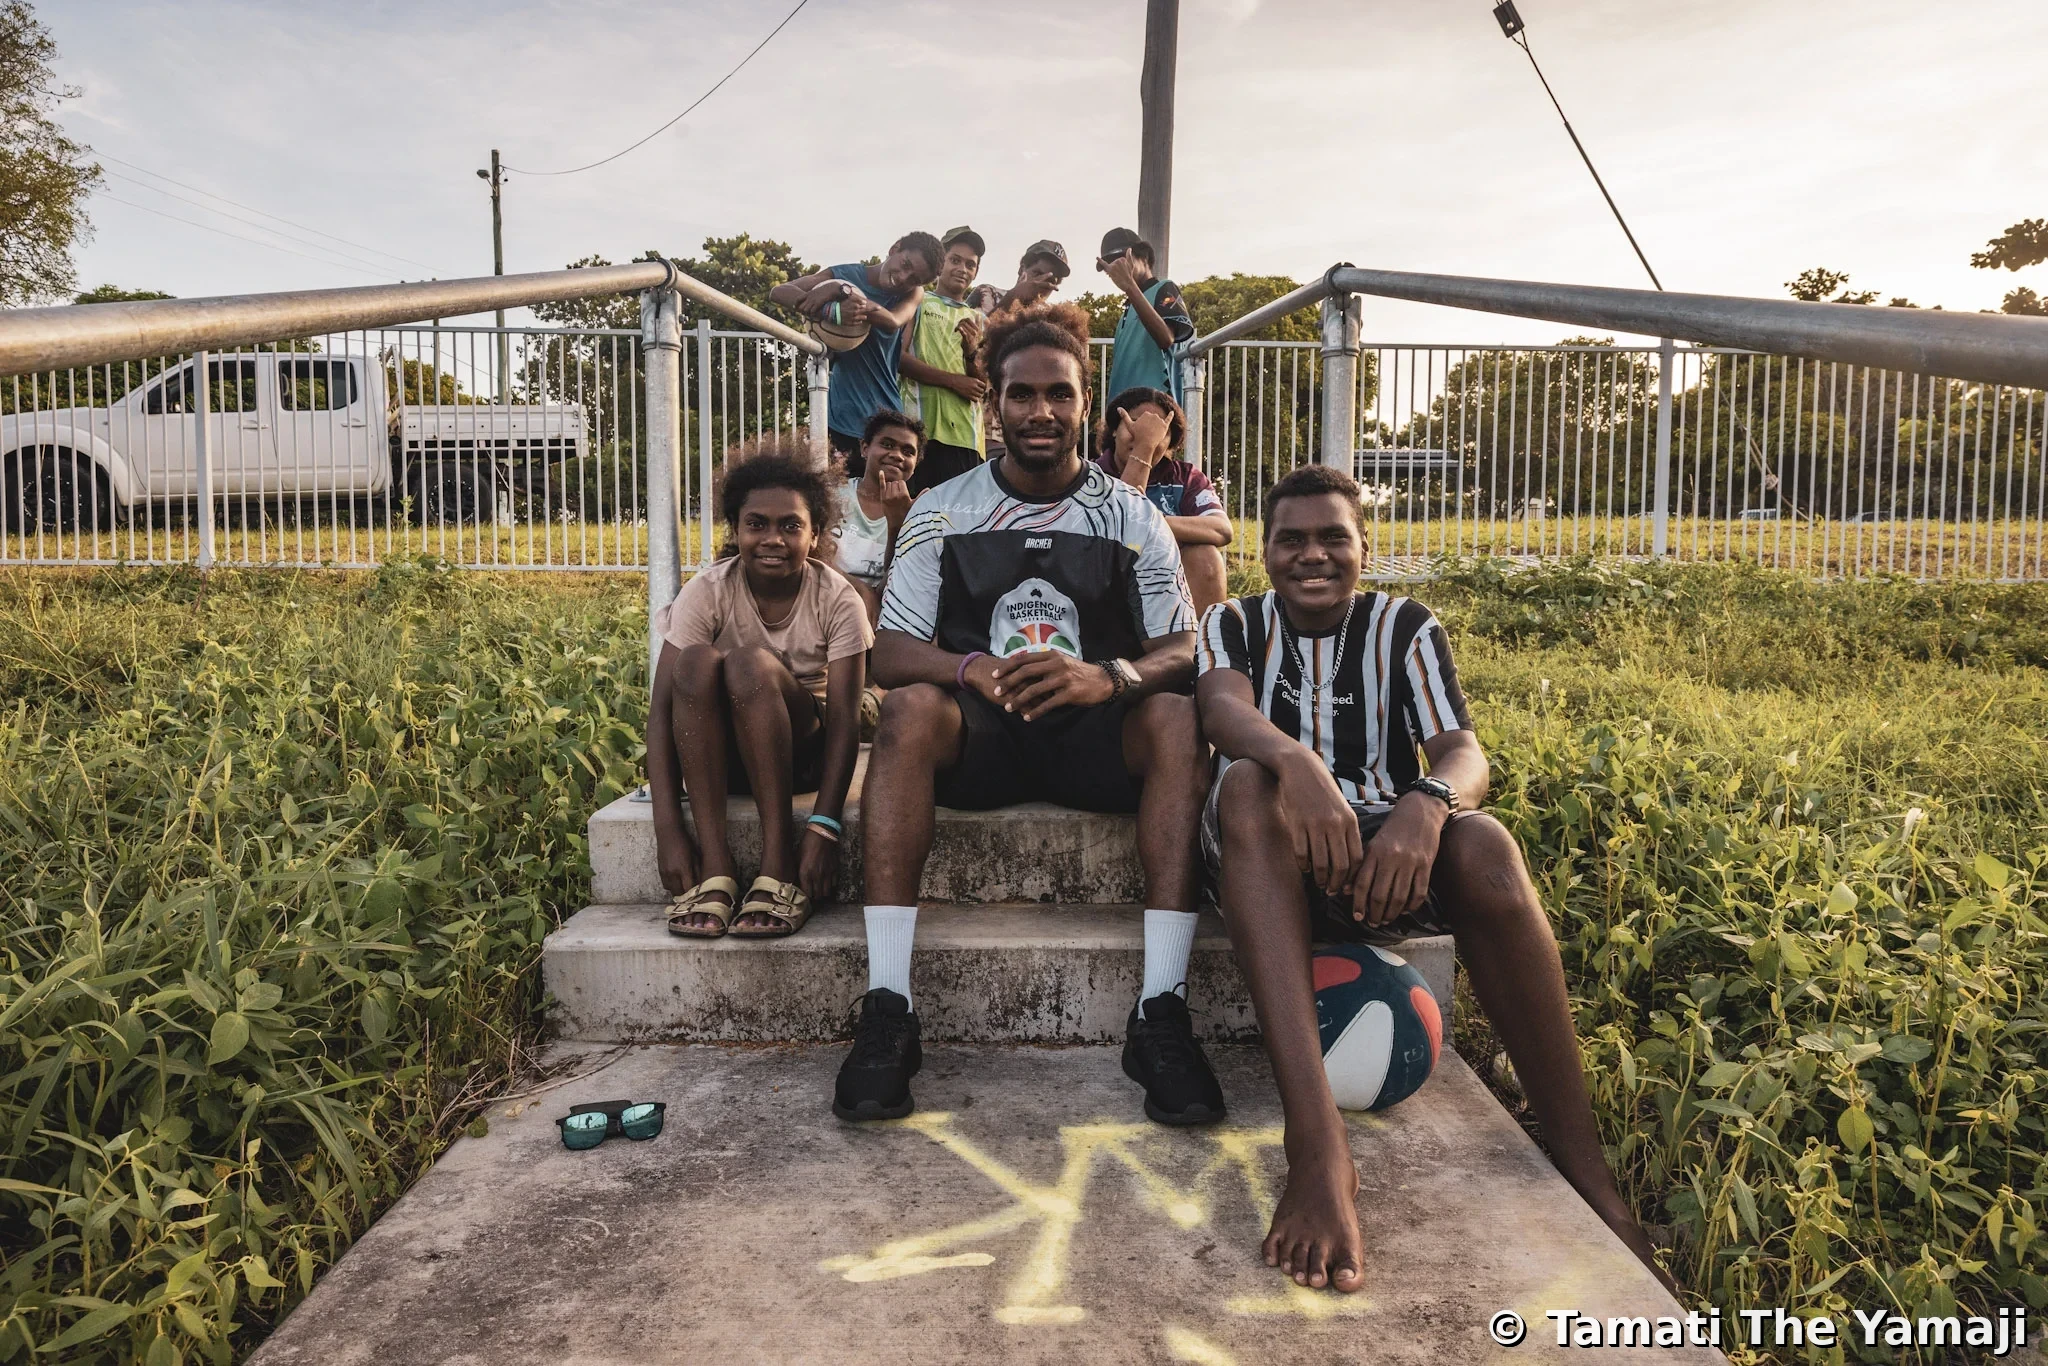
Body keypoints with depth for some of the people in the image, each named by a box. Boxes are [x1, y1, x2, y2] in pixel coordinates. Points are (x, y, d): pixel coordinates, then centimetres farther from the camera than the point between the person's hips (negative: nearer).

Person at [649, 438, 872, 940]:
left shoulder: (838, 600, -13)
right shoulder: (707, 593, -12)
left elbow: (844, 719, -18)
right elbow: (662, 710, -19)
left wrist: (824, 828, -31)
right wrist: (668, 829, -30)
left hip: (800, 753, -1)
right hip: (718, 754, 1)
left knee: (750, 661, -31)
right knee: (697, 661, -30)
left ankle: (779, 864, -29)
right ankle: (714, 867, -32)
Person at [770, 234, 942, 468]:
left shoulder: (913, 294, 5)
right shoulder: (845, 275, 0)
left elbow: (892, 322, -19)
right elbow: (778, 291, -13)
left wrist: (840, 290, -30)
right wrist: (832, 310, -31)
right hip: (845, 416, -1)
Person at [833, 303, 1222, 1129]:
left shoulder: (1132, 517, 6)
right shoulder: (941, 511, 5)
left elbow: (1182, 653, -4)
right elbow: (889, 655, -3)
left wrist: (1109, 676, -28)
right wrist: (971, 670, -26)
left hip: (1094, 737, 1)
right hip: (977, 737, 0)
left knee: (1177, 717, -30)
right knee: (910, 708, -32)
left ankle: (1161, 1012, -32)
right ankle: (888, 1008, -34)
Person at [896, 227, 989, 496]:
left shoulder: (978, 319, 20)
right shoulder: (917, 302, 10)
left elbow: (985, 390, 14)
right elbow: (897, 357, -4)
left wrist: (972, 351, -5)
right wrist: (952, 380, -8)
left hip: (967, 435, 4)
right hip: (924, 429, -4)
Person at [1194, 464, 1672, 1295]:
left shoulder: (1405, 627, 11)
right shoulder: (1235, 624, 10)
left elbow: (1463, 751, -6)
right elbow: (1221, 705, -14)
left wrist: (1427, 802, -32)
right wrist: (1294, 760, -39)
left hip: (1393, 849, 1)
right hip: (1272, 855, 0)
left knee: (1485, 847, -33)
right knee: (1246, 786, -35)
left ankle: (1588, 1178, -24)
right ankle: (1317, 1149, -47)